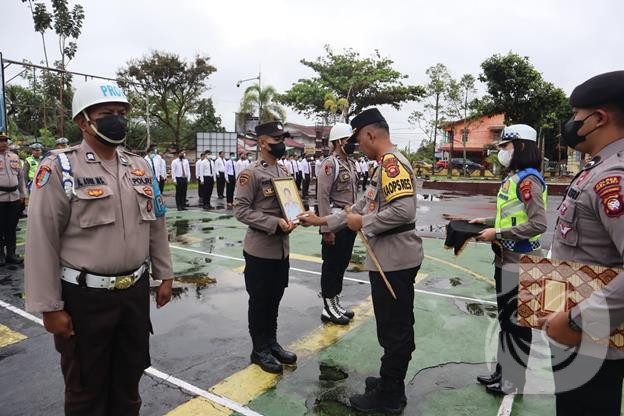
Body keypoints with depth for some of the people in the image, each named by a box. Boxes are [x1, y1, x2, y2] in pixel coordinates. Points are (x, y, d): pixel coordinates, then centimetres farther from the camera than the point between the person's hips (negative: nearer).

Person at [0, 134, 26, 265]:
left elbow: (21, 176, 16)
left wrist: (23, 194, 13)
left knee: (12, 227, 10)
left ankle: (11, 253, 19)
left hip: (14, 197, 4)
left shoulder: (15, 157, 12)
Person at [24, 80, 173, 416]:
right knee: (86, 388, 15)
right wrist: (50, 307, -11)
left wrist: (164, 275, 11)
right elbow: (42, 243, -12)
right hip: (85, 297, -4)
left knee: (129, 379, 21)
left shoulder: (139, 167, 6)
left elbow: (156, 225, 11)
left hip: (136, 292, 5)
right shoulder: (59, 168, -11)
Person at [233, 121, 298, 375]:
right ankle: (260, 350, 23)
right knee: (259, 302, 8)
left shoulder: (284, 172, 10)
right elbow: (241, 210, -17)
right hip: (259, 250, -7)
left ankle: (272, 343, 34)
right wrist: (274, 223, -23)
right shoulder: (251, 173, -13)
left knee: (275, 299, 18)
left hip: (282, 248, 7)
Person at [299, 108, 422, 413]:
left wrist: (363, 224, -16)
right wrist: (322, 221, 18)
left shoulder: (393, 163, -17)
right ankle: (392, 383, 36)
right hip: (391, 259, 10)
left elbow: (404, 210, -29)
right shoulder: (385, 166, 16)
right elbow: (362, 207, 19)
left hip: (395, 260, -10)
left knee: (394, 329, 4)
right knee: (396, 327, 20)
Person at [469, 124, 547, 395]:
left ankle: (513, 383, 18)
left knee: (517, 322, 3)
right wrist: (488, 222, 8)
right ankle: (503, 372, 34)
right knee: (506, 318, 19)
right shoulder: (513, 177, 11)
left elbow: (538, 224, -24)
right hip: (506, 260, 10)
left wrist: (498, 234, -20)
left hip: (519, 263, -10)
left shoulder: (527, 179, -17)